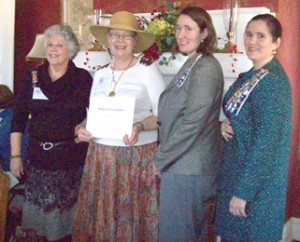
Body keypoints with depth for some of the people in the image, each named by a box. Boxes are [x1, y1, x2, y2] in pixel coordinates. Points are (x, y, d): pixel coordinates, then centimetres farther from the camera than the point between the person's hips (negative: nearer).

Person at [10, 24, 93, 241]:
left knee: (68, 216, 6)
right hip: (39, 158, 2)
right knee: (42, 214, 7)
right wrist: (15, 155, 2)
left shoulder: (83, 79, -1)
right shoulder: (33, 78, 4)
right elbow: (18, 119, 5)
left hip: (73, 157, -2)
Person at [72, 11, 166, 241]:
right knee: (100, 212, 10)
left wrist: (140, 127, -25)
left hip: (137, 155, -5)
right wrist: (81, 128, -3)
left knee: (131, 213, 1)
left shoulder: (148, 70, -6)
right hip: (100, 154, 5)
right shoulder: (100, 74, 11)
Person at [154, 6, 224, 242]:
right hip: (185, 163, 9)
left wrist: (161, 159, -15)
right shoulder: (192, 64, 14)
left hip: (187, 167, -9)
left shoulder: (205, 68, -17)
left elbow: (192, 122, -22)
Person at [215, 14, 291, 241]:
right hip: (237, 168, 9)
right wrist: (226, 125, -5)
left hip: (257, 179, -9)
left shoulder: (272, 80, -20)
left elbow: (265, 143, -23)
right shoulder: (251, 76, 7)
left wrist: (243, 192, -21)